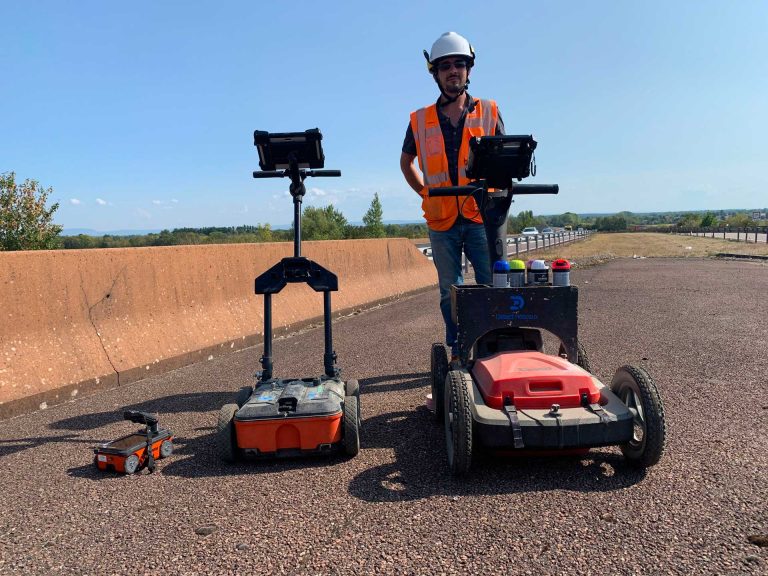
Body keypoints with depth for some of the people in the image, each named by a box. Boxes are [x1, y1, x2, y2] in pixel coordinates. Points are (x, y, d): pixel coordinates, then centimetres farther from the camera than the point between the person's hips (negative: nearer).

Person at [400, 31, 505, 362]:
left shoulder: (488, 112, 8)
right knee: (451, 291, 7)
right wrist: (426, 192, 9)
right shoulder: (420, 121, 8)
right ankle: (458, 352, 18)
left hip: (481, 214, -1)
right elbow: (406, 161, 21)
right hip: (441, 220, 1)